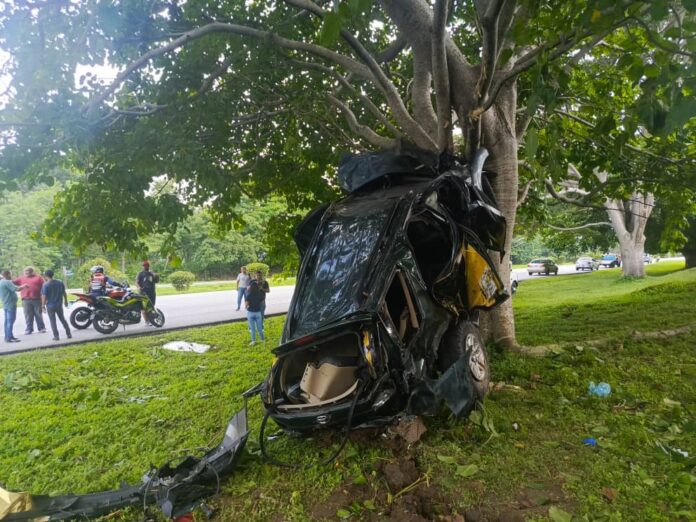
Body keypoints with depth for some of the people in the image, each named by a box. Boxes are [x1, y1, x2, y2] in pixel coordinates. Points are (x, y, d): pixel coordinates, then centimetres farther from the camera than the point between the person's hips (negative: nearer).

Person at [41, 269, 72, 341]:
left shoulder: (46, 285, -13)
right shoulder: (60, 282, 1)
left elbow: (44, 296, -13)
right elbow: (64, 293, 8)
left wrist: (43, 305, -4)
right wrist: (65, 301, 18)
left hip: (50, 306, -4)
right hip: (59, 305, 4)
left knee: (53, 321, 4)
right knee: (63, 319, 14)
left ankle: (56, 336, 3)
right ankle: (69, 334, 13)